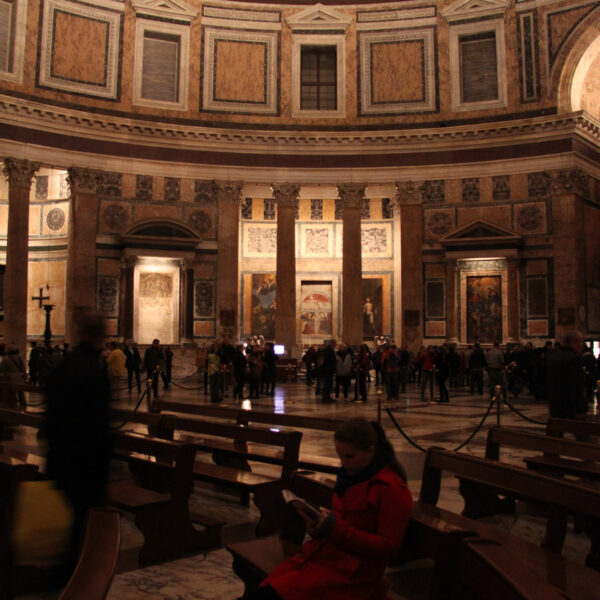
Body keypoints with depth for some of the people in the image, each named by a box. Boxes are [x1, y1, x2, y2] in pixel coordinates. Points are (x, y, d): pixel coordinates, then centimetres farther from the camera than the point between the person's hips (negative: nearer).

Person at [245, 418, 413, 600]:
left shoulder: (393, 490, -9)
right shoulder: (349, 476, 15)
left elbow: (387, 547, -11)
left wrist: (336, 528, -18)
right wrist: (317, 528, 1)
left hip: (351, 571, -7)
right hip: (321, 553, 8)